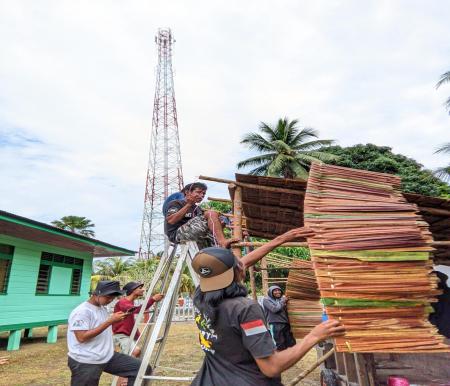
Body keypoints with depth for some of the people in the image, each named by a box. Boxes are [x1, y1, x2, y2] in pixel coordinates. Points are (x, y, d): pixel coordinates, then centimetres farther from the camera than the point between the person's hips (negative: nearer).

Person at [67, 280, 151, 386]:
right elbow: (82, 337, -25)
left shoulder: (103, 308, 12)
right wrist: (110, 321, -26)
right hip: (86, 363, -7)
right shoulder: (81, 311, -15)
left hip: (108, 357, 8)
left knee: (143, 369, -2)